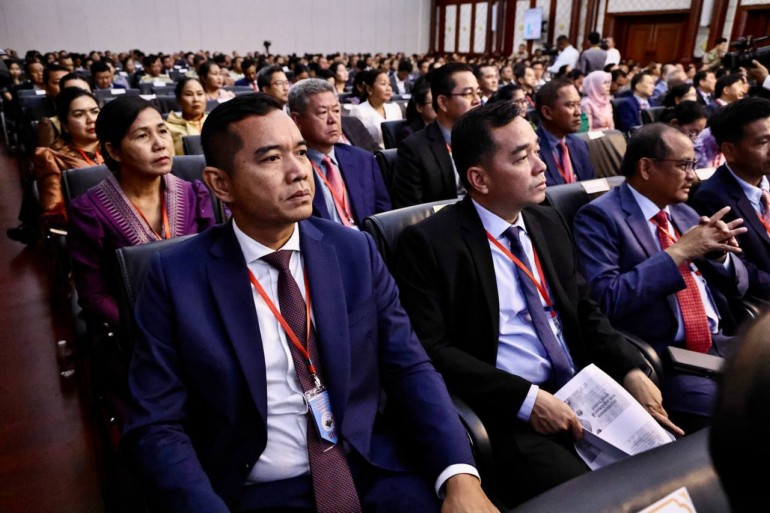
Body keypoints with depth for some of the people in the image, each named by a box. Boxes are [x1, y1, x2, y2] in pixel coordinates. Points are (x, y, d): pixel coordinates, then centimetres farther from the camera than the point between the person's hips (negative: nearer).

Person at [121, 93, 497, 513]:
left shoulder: (355, 251, -1)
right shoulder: (177, 278, -6)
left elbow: (409, 369, 0)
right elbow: (156, 426, -5)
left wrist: (460, 476, -14)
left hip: (373, 476, 1)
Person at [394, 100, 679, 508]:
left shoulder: (549, 223, 11)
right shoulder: (429, 243, -10)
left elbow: (584, 311, 15)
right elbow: (430, 351, -14)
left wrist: (631, 371, -2)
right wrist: (525, 398, -18)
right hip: (504, 413, -6)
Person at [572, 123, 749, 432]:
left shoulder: (684, 213, 16)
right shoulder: (600, 217, -8)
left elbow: (738, 288, 19)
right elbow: (604, 300, -22)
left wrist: (719, 252, -3)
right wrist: (679, 251, -18)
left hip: (722, 345, 8)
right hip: (663, 360, -7)